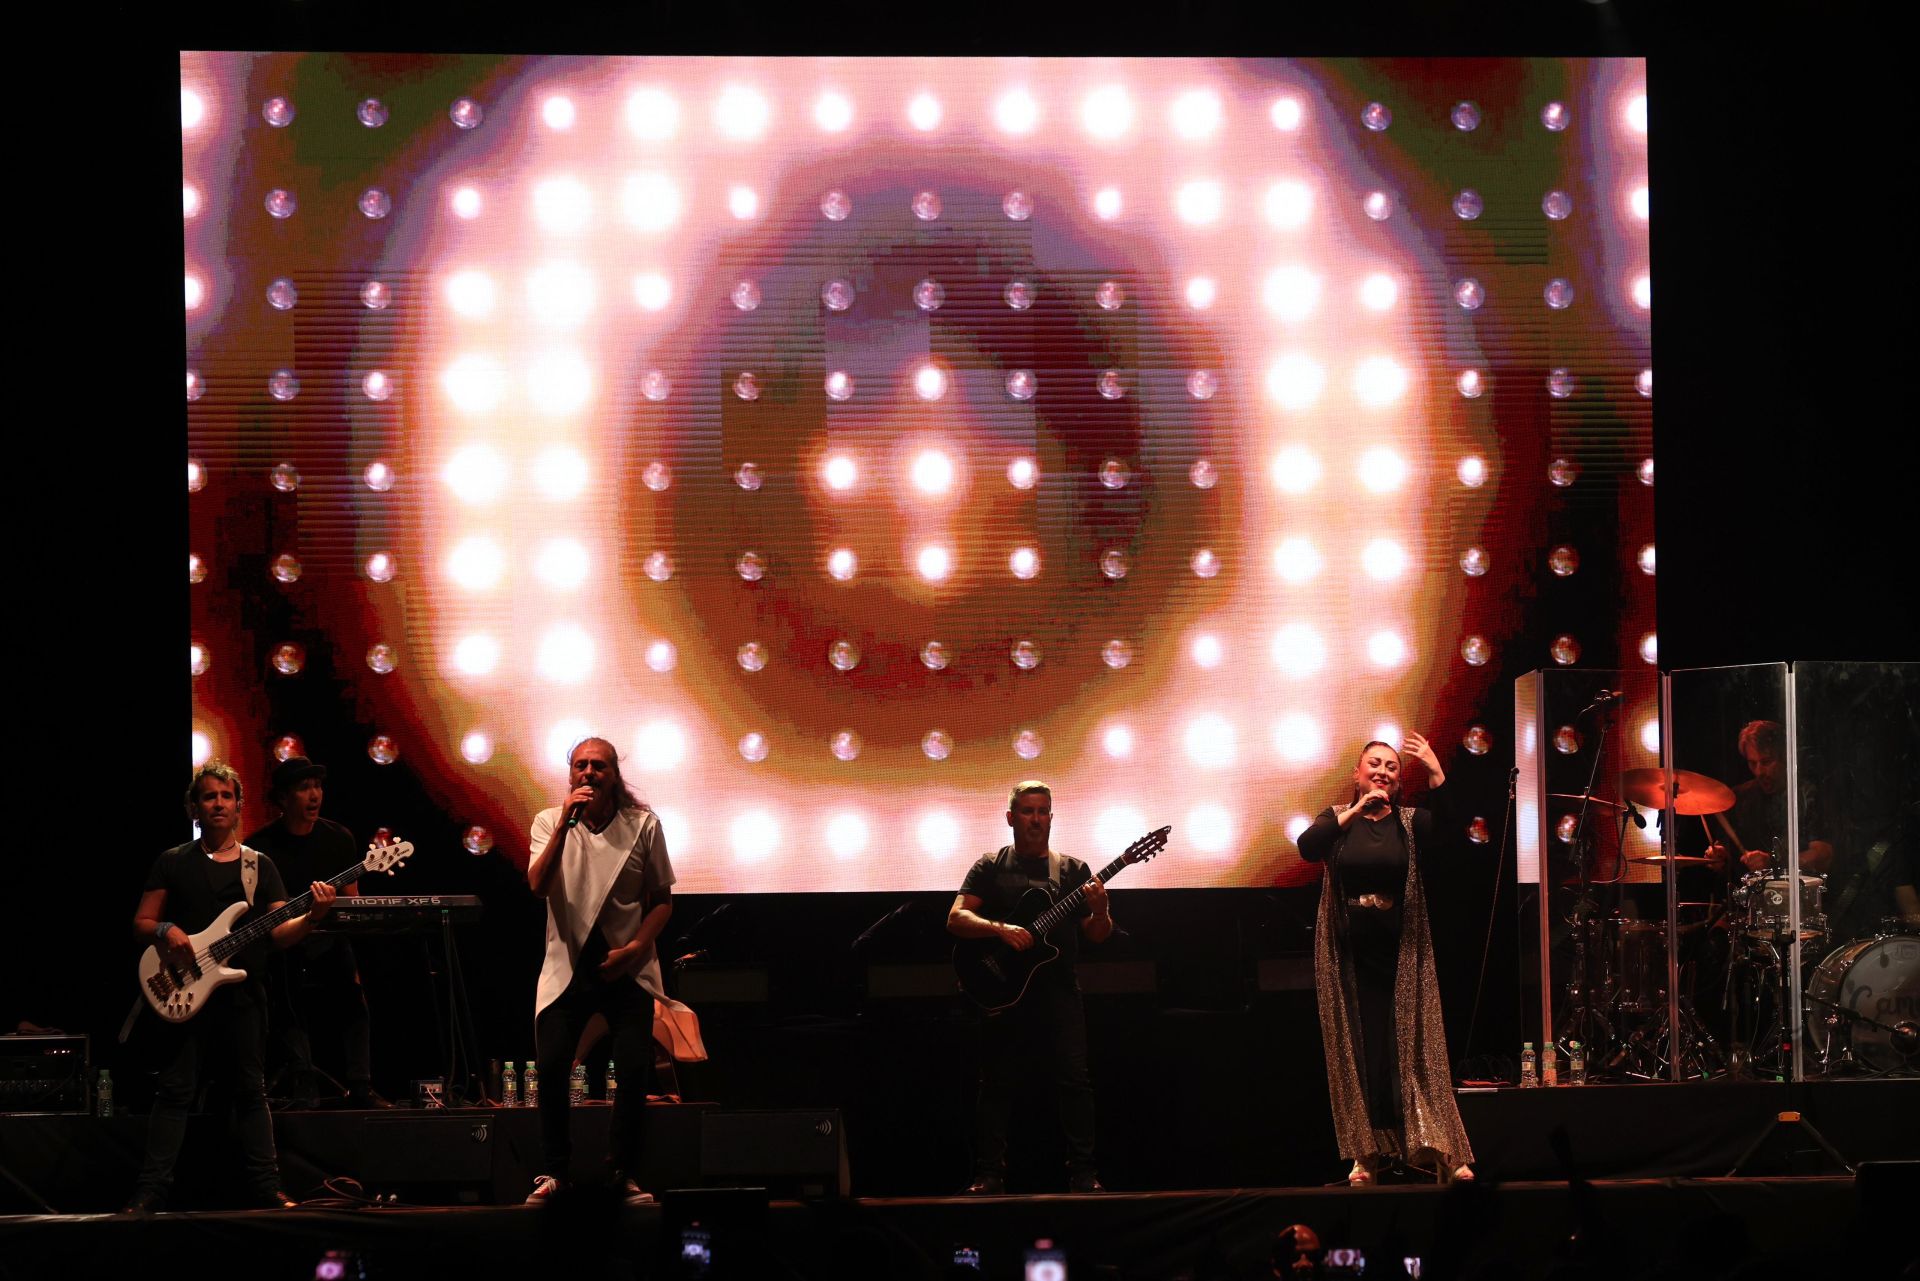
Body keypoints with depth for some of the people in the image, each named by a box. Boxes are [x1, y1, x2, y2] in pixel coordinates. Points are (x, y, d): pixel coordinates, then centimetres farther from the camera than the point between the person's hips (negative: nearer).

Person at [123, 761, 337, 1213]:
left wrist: (312, 917, -17)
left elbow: (280, 932, 2)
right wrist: (165, 932, -14)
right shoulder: (174, 863, 7)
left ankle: (267, 1186, 6)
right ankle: (152, 1189, -2)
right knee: (175, 1090, -2)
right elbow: (141, 923, 7)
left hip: (242, 993, 1)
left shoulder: (259, 866, 9)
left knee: (251, 1091, 4)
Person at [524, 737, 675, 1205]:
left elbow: (662, 900, 5)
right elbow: (538, 885, -16)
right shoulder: (549, 822, 0)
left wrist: (635, 947, -10)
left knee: (635, 1069, -10)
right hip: (568, 966, 0)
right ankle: (555, 1171, 7)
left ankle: (624, 1174, 5)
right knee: (551, 1066, -9)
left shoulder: (644, 825, -1)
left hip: (626, 968, 0)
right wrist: (564, 825, -24)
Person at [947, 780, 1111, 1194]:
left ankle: (1082, 1172, -5)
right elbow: (956, 919, -2)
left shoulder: (1073, 870, 12)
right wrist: (1000, 930, -19)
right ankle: (989, 1173, 4)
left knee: (1075, 1079, -9)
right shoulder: (991, 868, 9)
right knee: (997, 1082, 0)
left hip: (1058, 989, 1)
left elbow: (1097, 936, 10)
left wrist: (1100, 910, -13)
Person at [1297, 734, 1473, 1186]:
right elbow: (1308, 848, -15)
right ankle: (1366, 1154, 8)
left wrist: (1437, 776, -32)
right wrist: (1355, 811, -25)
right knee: (1359, 1050, 2)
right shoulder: (1336, 819, 5)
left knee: (1412, 1046, -6)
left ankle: (1442, 1153, -11)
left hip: (1400, 954, 0)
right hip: (1349, 955, 1)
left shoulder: (1409, 822, 4)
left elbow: (1442, 830, -18)